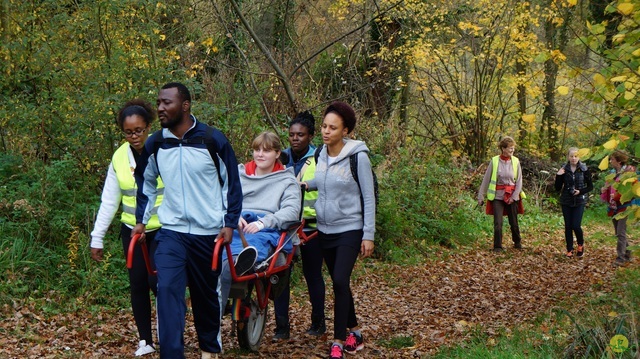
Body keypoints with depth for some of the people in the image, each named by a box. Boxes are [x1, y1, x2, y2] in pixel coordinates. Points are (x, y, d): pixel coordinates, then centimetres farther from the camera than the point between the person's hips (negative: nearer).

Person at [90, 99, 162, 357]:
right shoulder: (119, 157, 1)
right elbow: (109, 201, 6)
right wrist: (97, 238, 5)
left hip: (162, 230, -4)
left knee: (156, 280, -12)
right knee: (137, 285, 5)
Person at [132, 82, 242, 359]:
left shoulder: (213, 139, -8)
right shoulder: (155, 144, 0)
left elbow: (231, 183, 1)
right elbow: (146, 182, 18)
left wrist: (230, 223, -3)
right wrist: (141, 219, 15)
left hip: (209, 232, -1)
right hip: (171, 232, 1)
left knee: (207, 294, 13)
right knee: (167, 289, -16)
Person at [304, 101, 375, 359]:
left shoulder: (358, 156, -14)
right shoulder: (321, 154, 2)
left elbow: (369, 198, -11)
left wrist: (368, 235, -12)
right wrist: (307, 184, 5)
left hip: (349, 230, -6)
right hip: (325, 230, 6)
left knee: (340, 282, -15)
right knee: (338, 283, 12)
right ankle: (354, 334, 27)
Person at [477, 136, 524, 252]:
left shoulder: (515, 161, 0)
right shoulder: (494, 161, -4)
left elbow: (519, 181, 3)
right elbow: (486, 179, 0)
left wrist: (514, 196, -6)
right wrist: (481, 196, 0)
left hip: (512, 196, 2)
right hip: (497, 196, -1)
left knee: (514, 222, 11)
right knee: (498, 223, -7)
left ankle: (517, 243, 31)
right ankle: (497, 246, 2)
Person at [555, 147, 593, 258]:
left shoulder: (584, 169, -3)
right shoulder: (563, 170, 1)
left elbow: (590, 187, 2)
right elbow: (558, 188, 1)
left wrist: (580, 191, -15)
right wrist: (558, 176, -13)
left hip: (579, 202, -2)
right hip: (566, 202, 2)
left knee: (576, 226, -10)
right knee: (568, 226, 3)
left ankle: (581, 245, 17)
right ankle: (569, 250, 15)